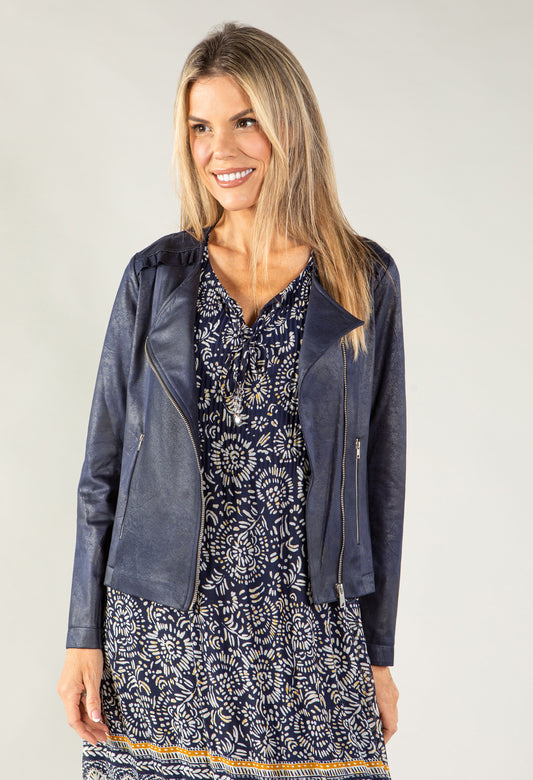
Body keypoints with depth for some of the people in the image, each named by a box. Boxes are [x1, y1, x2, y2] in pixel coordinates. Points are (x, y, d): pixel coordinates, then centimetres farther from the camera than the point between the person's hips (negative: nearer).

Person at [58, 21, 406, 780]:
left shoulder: (365, 281, 1)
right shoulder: (154, 278, 2)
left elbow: (380, 472, 4)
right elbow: (105, 466, 5)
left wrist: (379, 652, 5)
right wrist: (85, 637, 2)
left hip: (309, 633, 0)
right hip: (160, 629, 1)